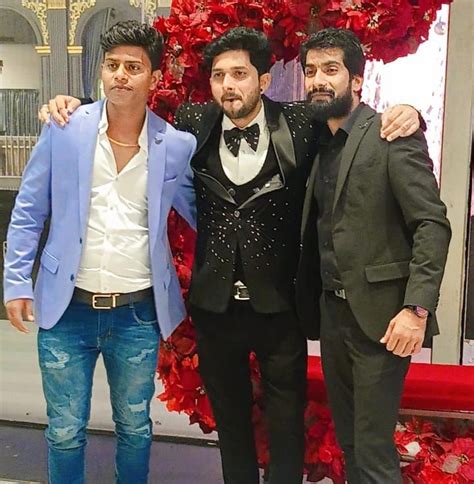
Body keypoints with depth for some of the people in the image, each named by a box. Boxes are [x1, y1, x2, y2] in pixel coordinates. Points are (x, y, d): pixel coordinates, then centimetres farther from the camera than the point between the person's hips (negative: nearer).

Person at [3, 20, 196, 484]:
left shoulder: (178, 146, -4)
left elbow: (201, 215, 8)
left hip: (138, 313, 0)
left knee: (135, 427, 18)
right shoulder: (64, 129, -3)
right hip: (66, 309, 0)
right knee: (65, 432, 13)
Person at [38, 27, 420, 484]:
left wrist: (403, 113, -15)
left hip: (279, 303, -2)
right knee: (229, 416, 21)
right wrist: (74, 107, 0)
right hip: (214, 303, 3)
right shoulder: (194, 124, -2)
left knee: (286, 420, 15)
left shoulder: (300, 124, -9)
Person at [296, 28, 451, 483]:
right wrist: (312, 302, 4)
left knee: (373, 447, 2)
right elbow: (318, 231, 12)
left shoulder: (394, 136, -9)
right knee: (347, 440, 18)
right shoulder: (316, 143, 12)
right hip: (331, 313, 7)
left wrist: (416, 309, -22)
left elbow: (432, 225, -15)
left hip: (379, 314, -7)